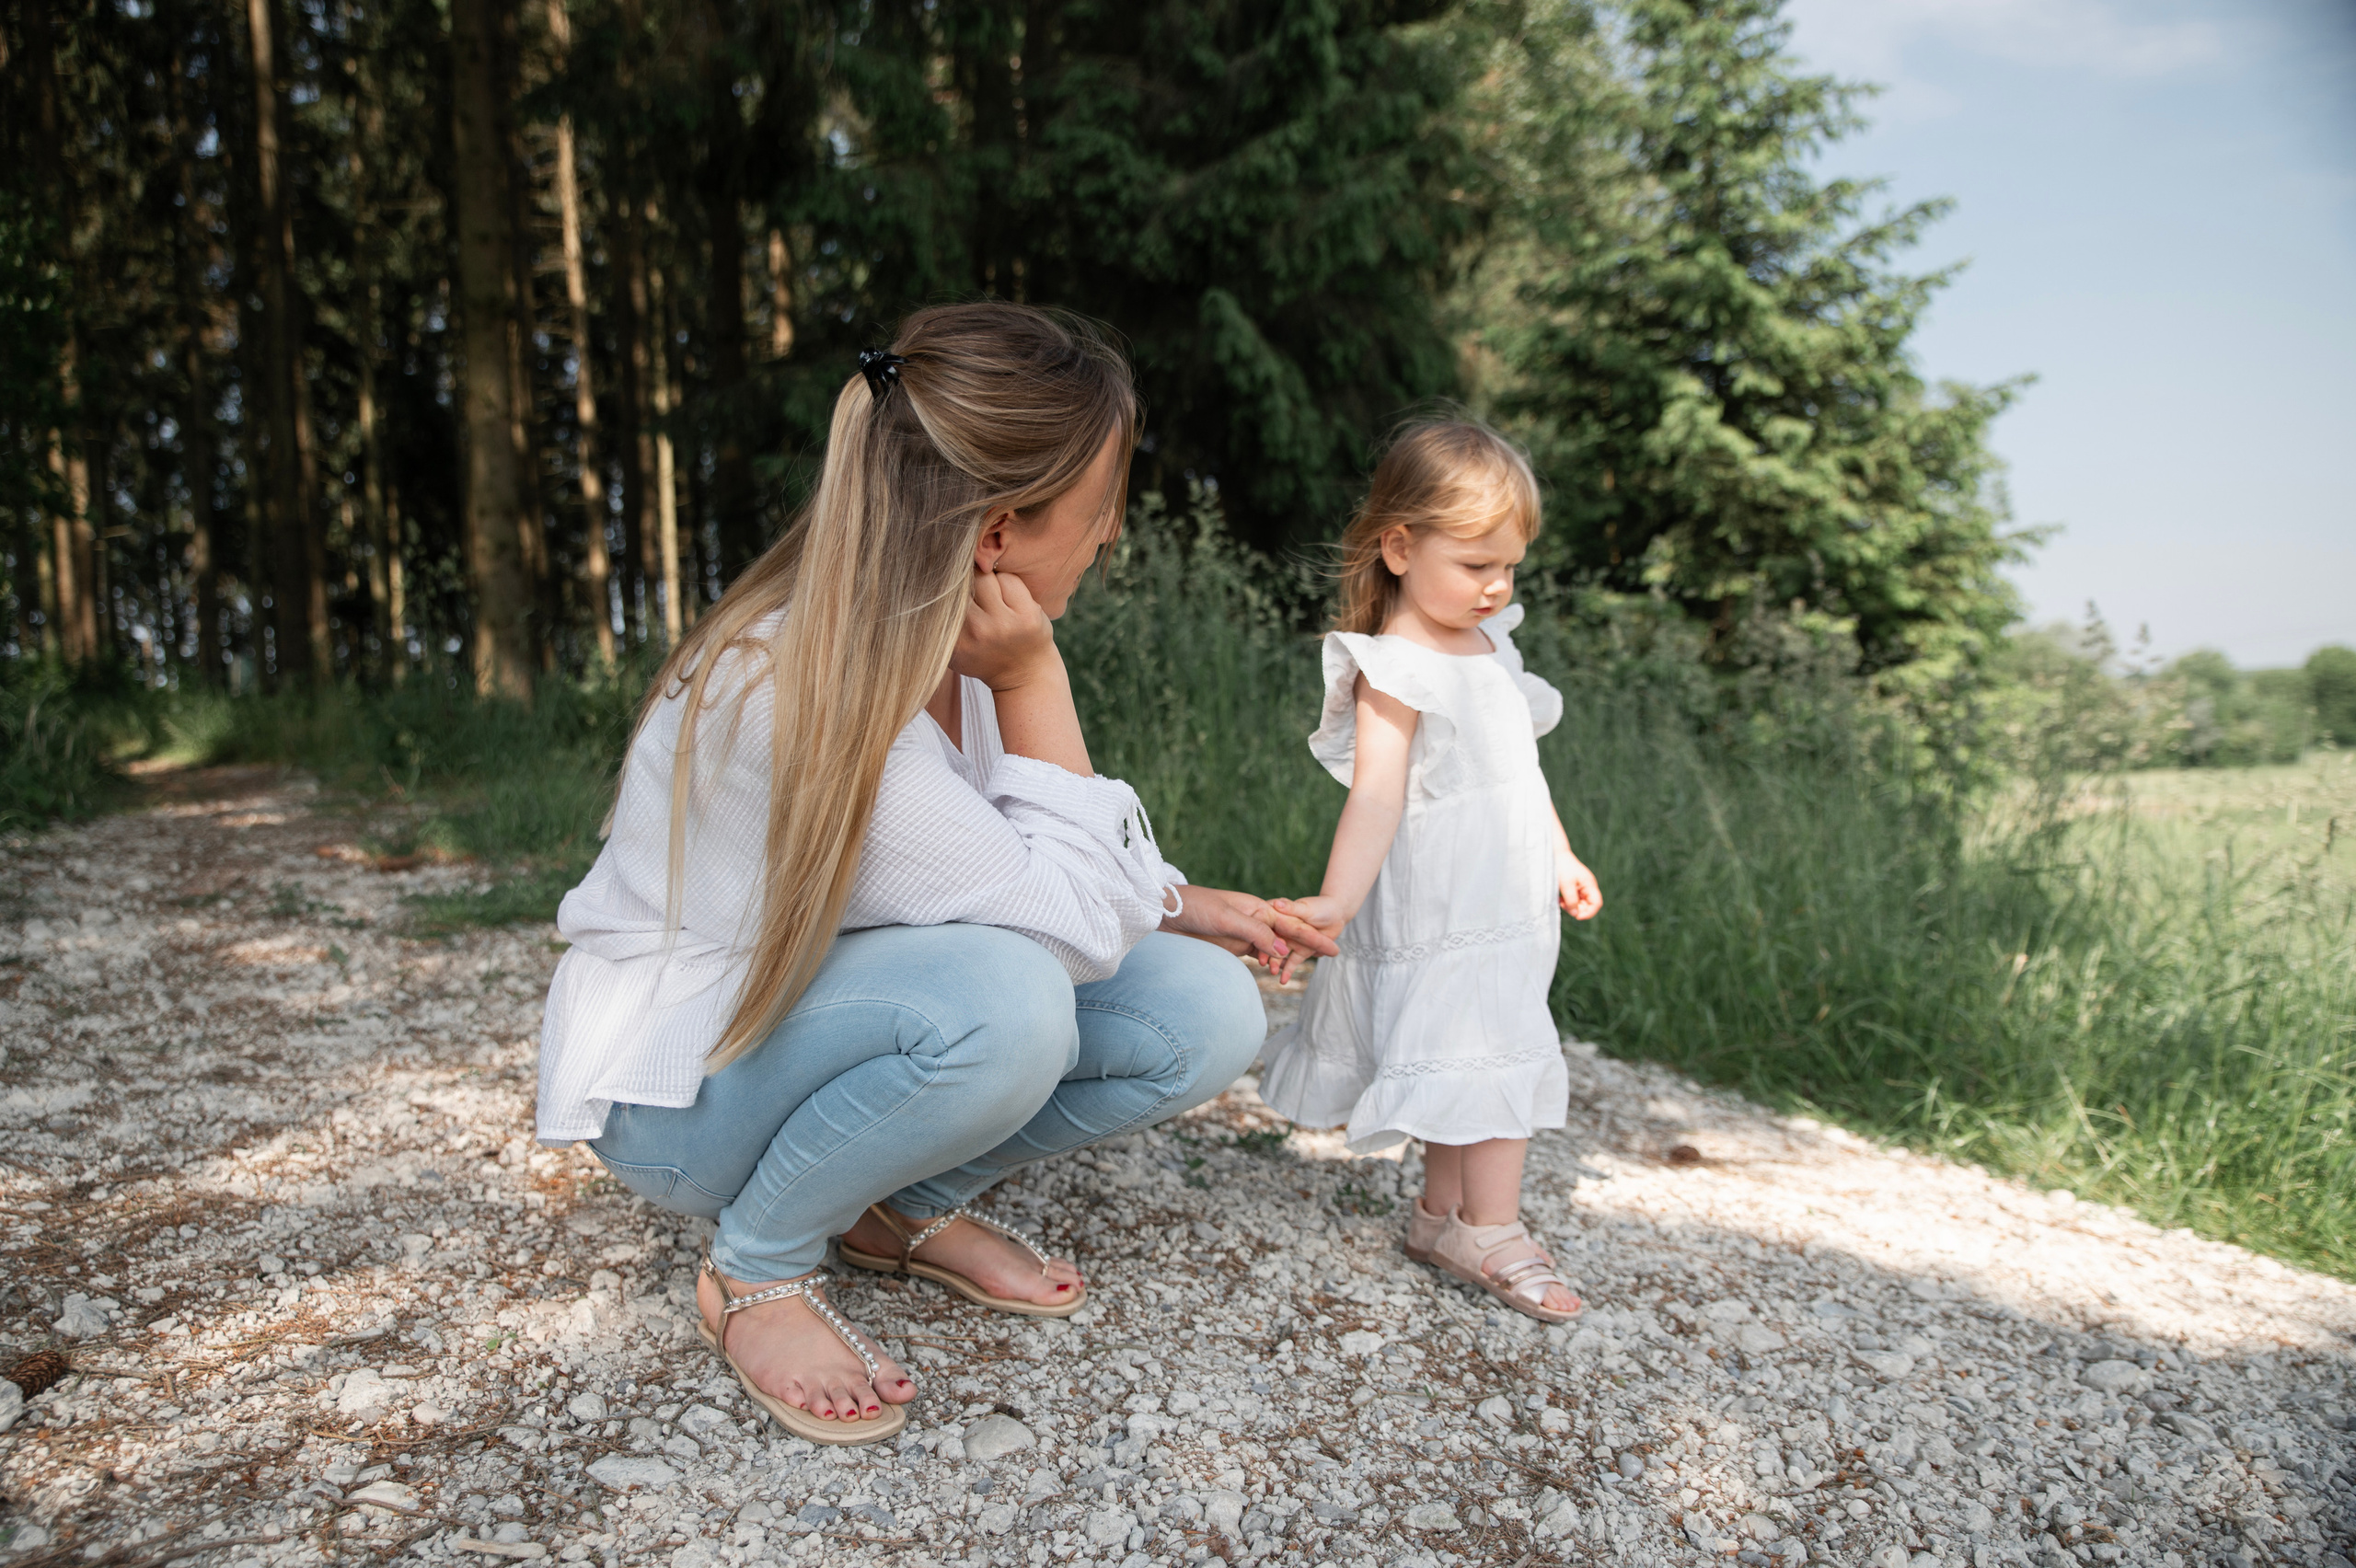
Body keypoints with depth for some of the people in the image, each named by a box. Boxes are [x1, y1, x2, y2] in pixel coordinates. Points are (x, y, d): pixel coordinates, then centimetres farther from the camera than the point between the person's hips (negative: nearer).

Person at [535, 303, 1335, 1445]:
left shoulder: (956, 641, -6)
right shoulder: (792, 683, -32)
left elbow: (1040, 879, 9)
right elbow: (1069, 927, -30)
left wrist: (1181, 906, -3)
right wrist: (1036, 683, -26)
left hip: (834, 1006, 7)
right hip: (675, 1085, -7)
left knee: (1202, 1012, -12)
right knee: (1005, 995, -37)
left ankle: (910, 1205, 7)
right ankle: (757, 1270, -10)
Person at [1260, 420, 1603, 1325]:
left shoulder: (1487, 643, 13)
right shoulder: (1396, 670, -15)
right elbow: (1377, 793, -24)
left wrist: (1561, 858, 26)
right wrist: (1336, 901, -32)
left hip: (1508, 904, 9)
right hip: (1442, 910, -9)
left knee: (1472, 1057, 13)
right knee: (1491, 1056, -9)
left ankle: (1442, 1215, 24)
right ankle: (1490, 1233, 4)